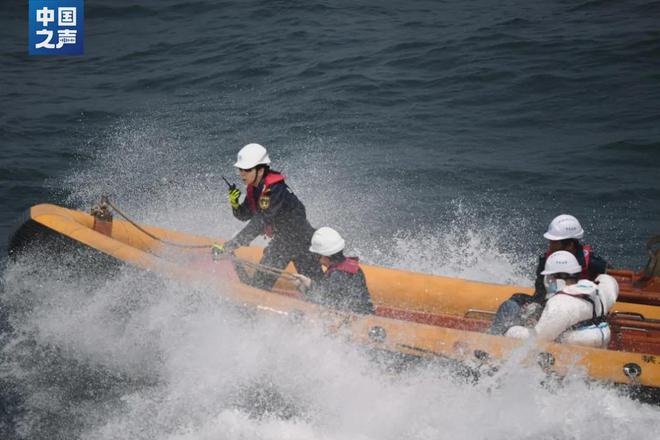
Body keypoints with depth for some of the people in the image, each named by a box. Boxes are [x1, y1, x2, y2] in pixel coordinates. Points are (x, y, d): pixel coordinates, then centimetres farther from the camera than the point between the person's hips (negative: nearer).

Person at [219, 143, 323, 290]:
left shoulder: (274, 190, -33)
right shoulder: (253, 188, -6)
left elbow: (259, 224, -38)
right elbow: (244, 216, 5)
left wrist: (229, 246, -40)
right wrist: (234, 204, -18)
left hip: (301, 240, -7)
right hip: (281, 240, 7)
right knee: (259, 283, -2)